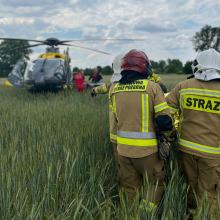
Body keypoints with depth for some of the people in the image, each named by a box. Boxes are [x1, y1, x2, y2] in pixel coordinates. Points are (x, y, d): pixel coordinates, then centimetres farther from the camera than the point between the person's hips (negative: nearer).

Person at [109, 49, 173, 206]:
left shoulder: (114, 89, 3)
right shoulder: (152, 87, -11)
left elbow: (113, 120, 10)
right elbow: (164, 119, -12)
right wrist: (168, 139, 4)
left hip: (123, 149, 5)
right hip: (146, 150, -4)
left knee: (129, 190, 19)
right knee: (155, 185, 17)